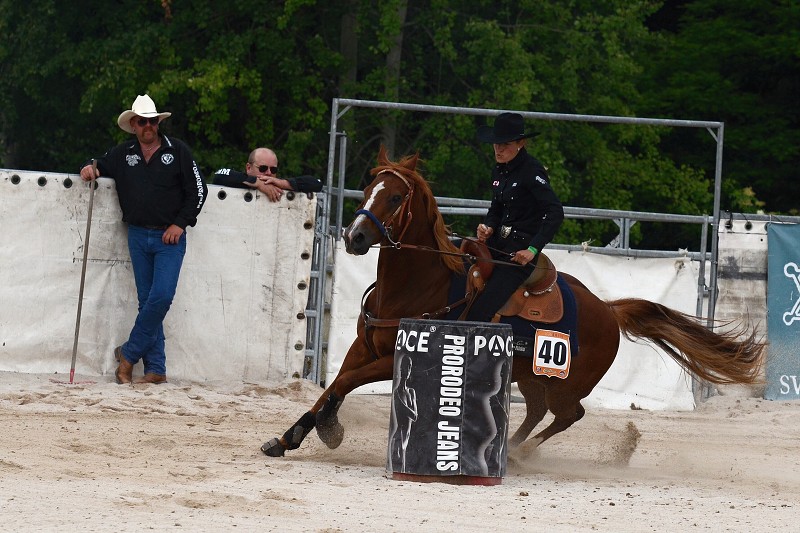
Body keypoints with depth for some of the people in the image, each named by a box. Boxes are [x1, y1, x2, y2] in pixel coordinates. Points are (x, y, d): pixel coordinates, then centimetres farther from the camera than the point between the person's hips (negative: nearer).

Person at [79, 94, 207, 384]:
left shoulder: (177, 151, 0)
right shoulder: (123, 153, 9)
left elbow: (198, 191, 2)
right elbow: (98, 166, 25)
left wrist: (180, 224, -7)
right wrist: (90, 169, 0)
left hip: (170, 237, -3)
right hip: (138, 237, 3)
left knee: (161, 297, -16)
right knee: (147, 301, 3)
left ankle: (128, 353, -2)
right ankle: (155, 369, 4)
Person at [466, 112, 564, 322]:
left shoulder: (532, 170, -14)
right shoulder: (499, 171, 11)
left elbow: (555, 212, -21)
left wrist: (533, 249, -25)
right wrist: (488, 227, 0)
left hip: (520, 252, -9)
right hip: (498, 244, 9)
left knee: (479, 313, -20)